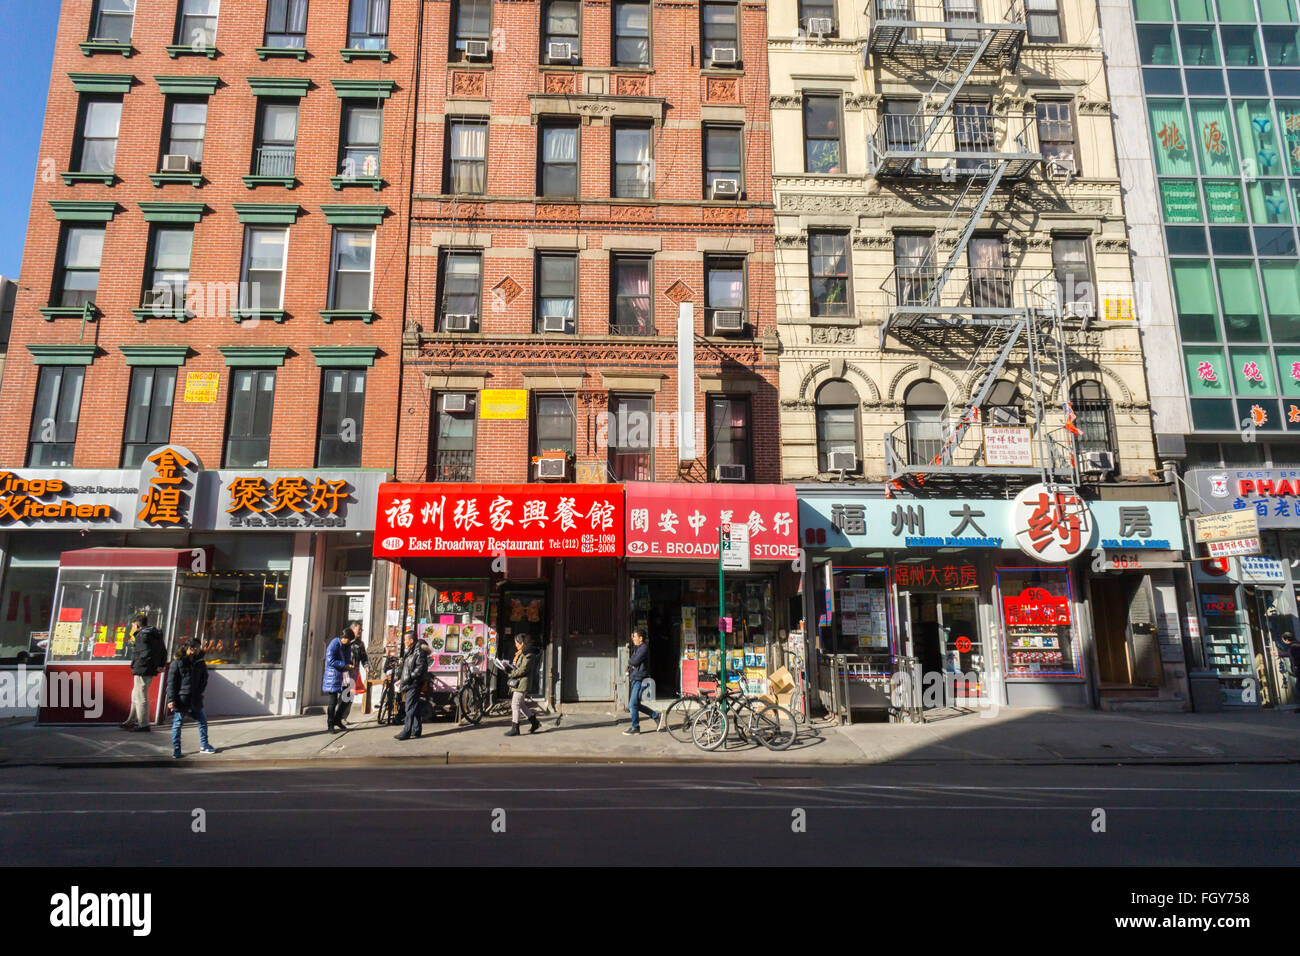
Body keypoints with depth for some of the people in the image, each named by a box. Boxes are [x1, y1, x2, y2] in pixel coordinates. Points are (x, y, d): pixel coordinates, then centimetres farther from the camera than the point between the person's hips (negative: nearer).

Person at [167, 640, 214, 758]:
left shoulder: (200, 663, 5)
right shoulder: (177, 663, -8)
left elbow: (204, 679, 13)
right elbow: (171, 682, -8)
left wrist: (199, 693, 1)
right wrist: (171, 699, -14)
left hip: (195, 700, 5)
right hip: (180, 699, -4)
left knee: (202, 721, 8)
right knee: (177, 724, 3)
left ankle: (204, 746, 21)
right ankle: (176, 749, 16)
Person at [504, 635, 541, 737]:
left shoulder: (528, 655, -15)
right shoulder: (520, 653, 16)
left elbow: (523, 670, -20)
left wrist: (511, 674, -11)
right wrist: (509, 665, 5)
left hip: (522, 683, -10)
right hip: (517, 682, 10)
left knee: (515, 705, -7)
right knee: (521, 705, 15)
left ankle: (515, 729, -1)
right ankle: (534, 722, 26)